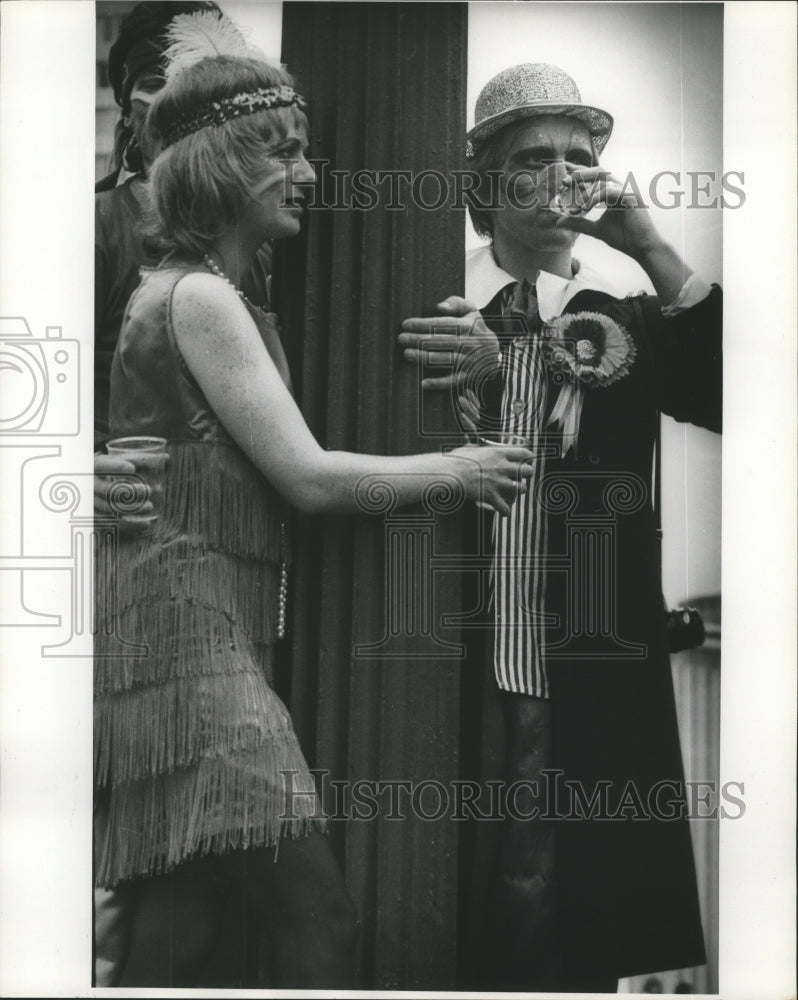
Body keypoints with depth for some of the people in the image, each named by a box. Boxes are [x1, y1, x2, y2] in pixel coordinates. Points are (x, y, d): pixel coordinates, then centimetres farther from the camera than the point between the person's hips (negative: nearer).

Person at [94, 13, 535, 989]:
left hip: (206, 625, 10)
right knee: (317, 914, -13)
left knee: (175, 926, 7)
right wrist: (454, 469, 0)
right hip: (188, 624, -10)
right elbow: (308, 476, -12)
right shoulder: (201, 297, -9)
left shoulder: (198, 291, 21)